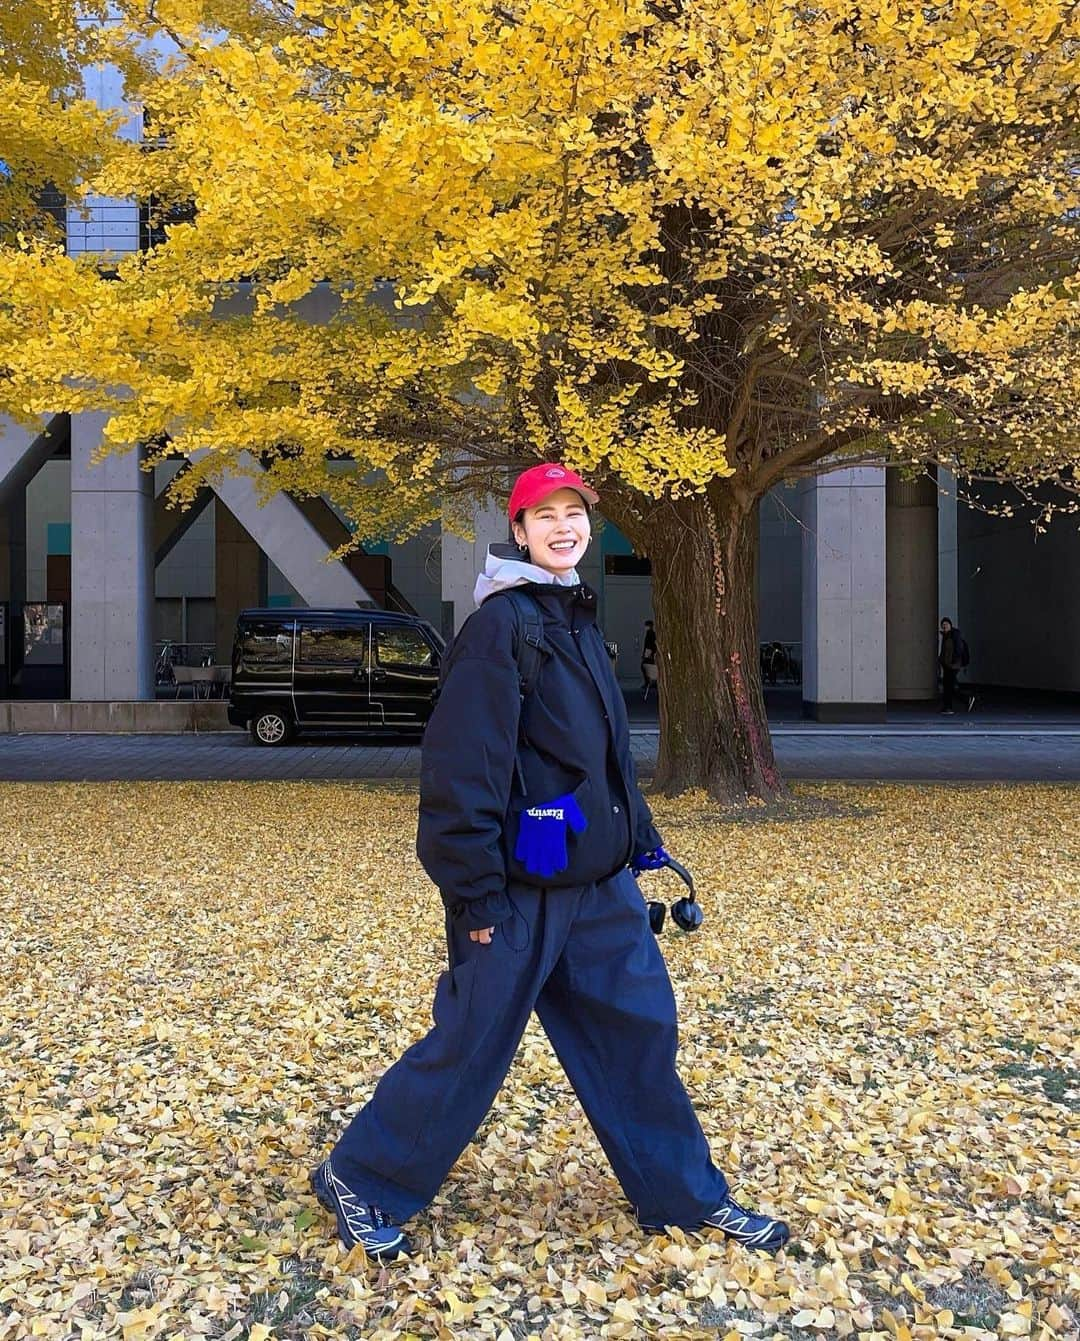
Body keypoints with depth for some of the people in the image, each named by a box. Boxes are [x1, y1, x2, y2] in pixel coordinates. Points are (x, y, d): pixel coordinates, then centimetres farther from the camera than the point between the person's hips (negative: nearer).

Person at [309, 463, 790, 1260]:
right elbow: (463, 762, -19)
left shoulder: (579, 618, 14)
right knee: (471, 1048, 3)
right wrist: (476, 891, -20)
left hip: (601, 881, 8)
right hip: (525, 890, -8)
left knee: (639, 1029, 14)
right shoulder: (501, 623, -14)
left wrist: (641, 842, 17)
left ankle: (687, 1196, 29)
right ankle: (359, 1181, 23)